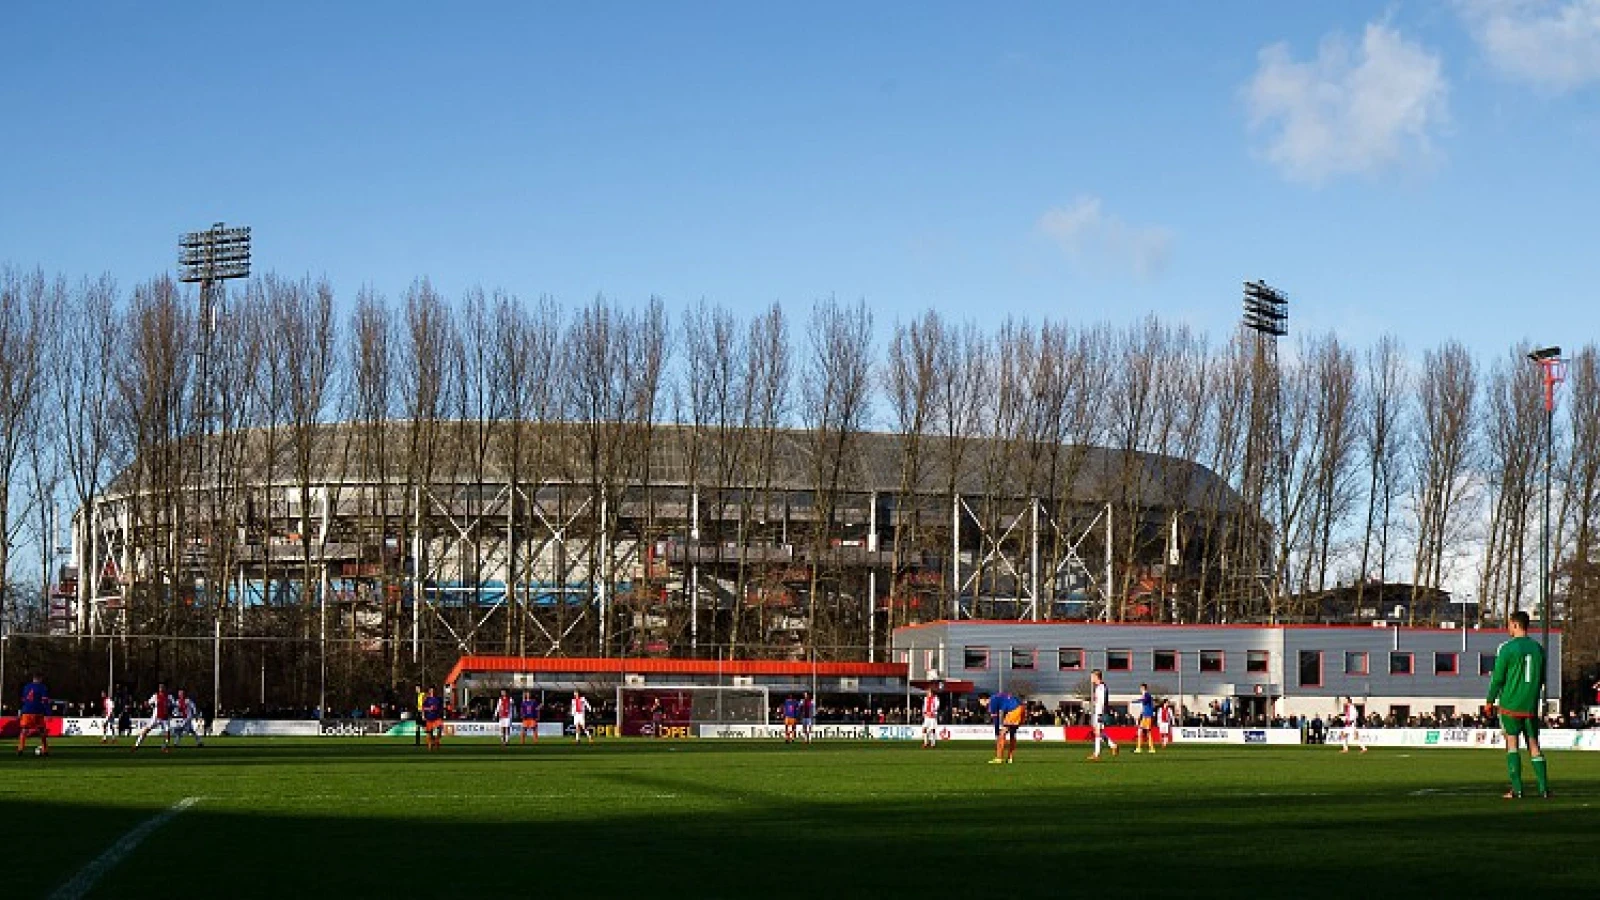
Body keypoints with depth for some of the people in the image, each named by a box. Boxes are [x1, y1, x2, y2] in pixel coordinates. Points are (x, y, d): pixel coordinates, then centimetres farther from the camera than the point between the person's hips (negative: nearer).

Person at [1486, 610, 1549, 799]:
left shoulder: (1507, 648, -8)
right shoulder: (1538, 648, 7)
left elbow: (1497, 678, -7)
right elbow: (1542, 679, 15)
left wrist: (1490, 701, 4)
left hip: (1510, 704, -4)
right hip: (1531, 705, 4)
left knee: (1512, 742, 1)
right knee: (1534, 745, 8)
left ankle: (1516, 789, -5)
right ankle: (1544, 788, 2)